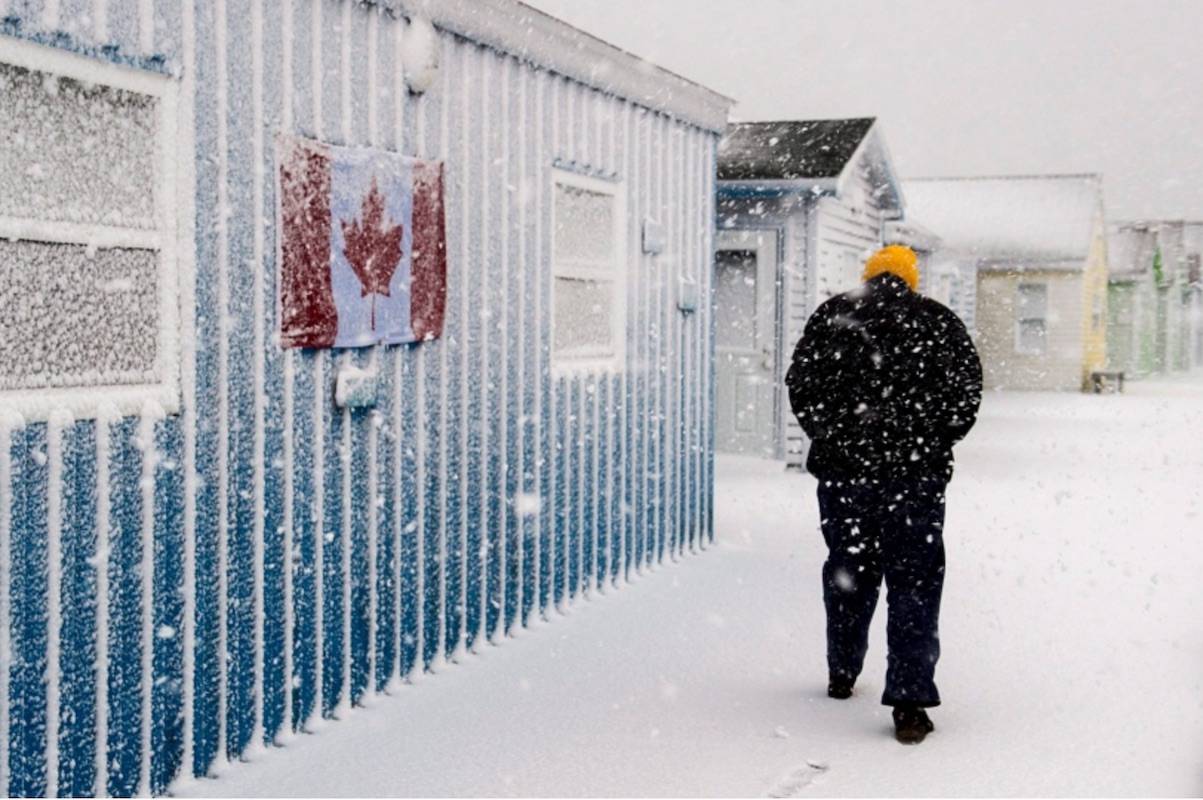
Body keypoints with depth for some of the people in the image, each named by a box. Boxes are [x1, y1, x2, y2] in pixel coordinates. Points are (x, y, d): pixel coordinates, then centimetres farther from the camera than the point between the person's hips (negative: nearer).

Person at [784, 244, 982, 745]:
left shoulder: (832, 316, 6)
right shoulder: (939, 322, 4)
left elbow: (800, 387, 3)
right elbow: (967, 394, 0)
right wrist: (932, 444, 12)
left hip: (842, 468, 2)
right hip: (915, 476, -2)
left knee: (848, 571, 18)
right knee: (914, 582, 0)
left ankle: (842, 674, 31)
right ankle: (909, 703, -7)